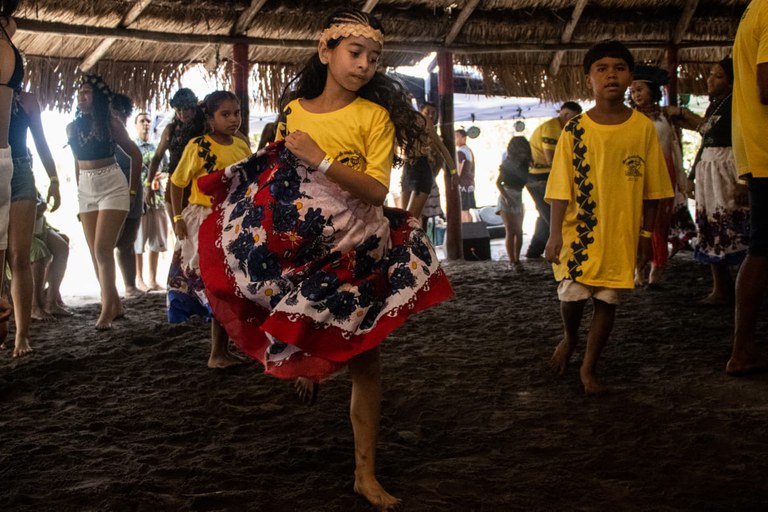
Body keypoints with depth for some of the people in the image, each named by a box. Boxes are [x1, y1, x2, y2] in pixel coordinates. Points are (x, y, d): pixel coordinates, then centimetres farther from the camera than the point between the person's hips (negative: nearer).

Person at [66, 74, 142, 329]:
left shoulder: (110, 123, -7)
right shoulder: (73, 127, 8)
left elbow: (135, 154, 0)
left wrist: (133, 189, 3)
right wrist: (80, 190, 18)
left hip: (112, 187, -6)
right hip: (85, 190, 6)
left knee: (103, 249, -13)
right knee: (95, 252, 5)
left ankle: (107, 308, -8)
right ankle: (115, 305, 15)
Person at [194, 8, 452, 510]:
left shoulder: (373, 115, -8)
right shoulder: (295, 109, 3)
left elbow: (376, 190, -17)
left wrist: (321, 158, -23)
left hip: (354, 249, -3)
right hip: (294, 244, 3)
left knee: (362, 355, 1)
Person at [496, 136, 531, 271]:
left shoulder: (525, 164, 5)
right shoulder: (507, 163, -7)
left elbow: (527, 181, 3)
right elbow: (498, 182, -7)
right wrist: (506, 197, -16)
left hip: (518, 199, 5)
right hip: (507, 199, -5)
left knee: (518, 231, 4)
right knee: (510, 231, -9)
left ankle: (516, 259, 12)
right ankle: (513, 261, -7)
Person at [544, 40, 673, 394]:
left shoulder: (643, 128, -1)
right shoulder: (575, 130, -4)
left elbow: (651, 189, 5)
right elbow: (560, 188, -4)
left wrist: (646, 234, 4)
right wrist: (555, 235, -9)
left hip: (622, 233, 1)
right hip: (580, 229, -1)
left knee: (607, 301, 4)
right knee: (572, 295, -3)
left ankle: (588, 368, 20)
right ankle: (570, 338, 31)